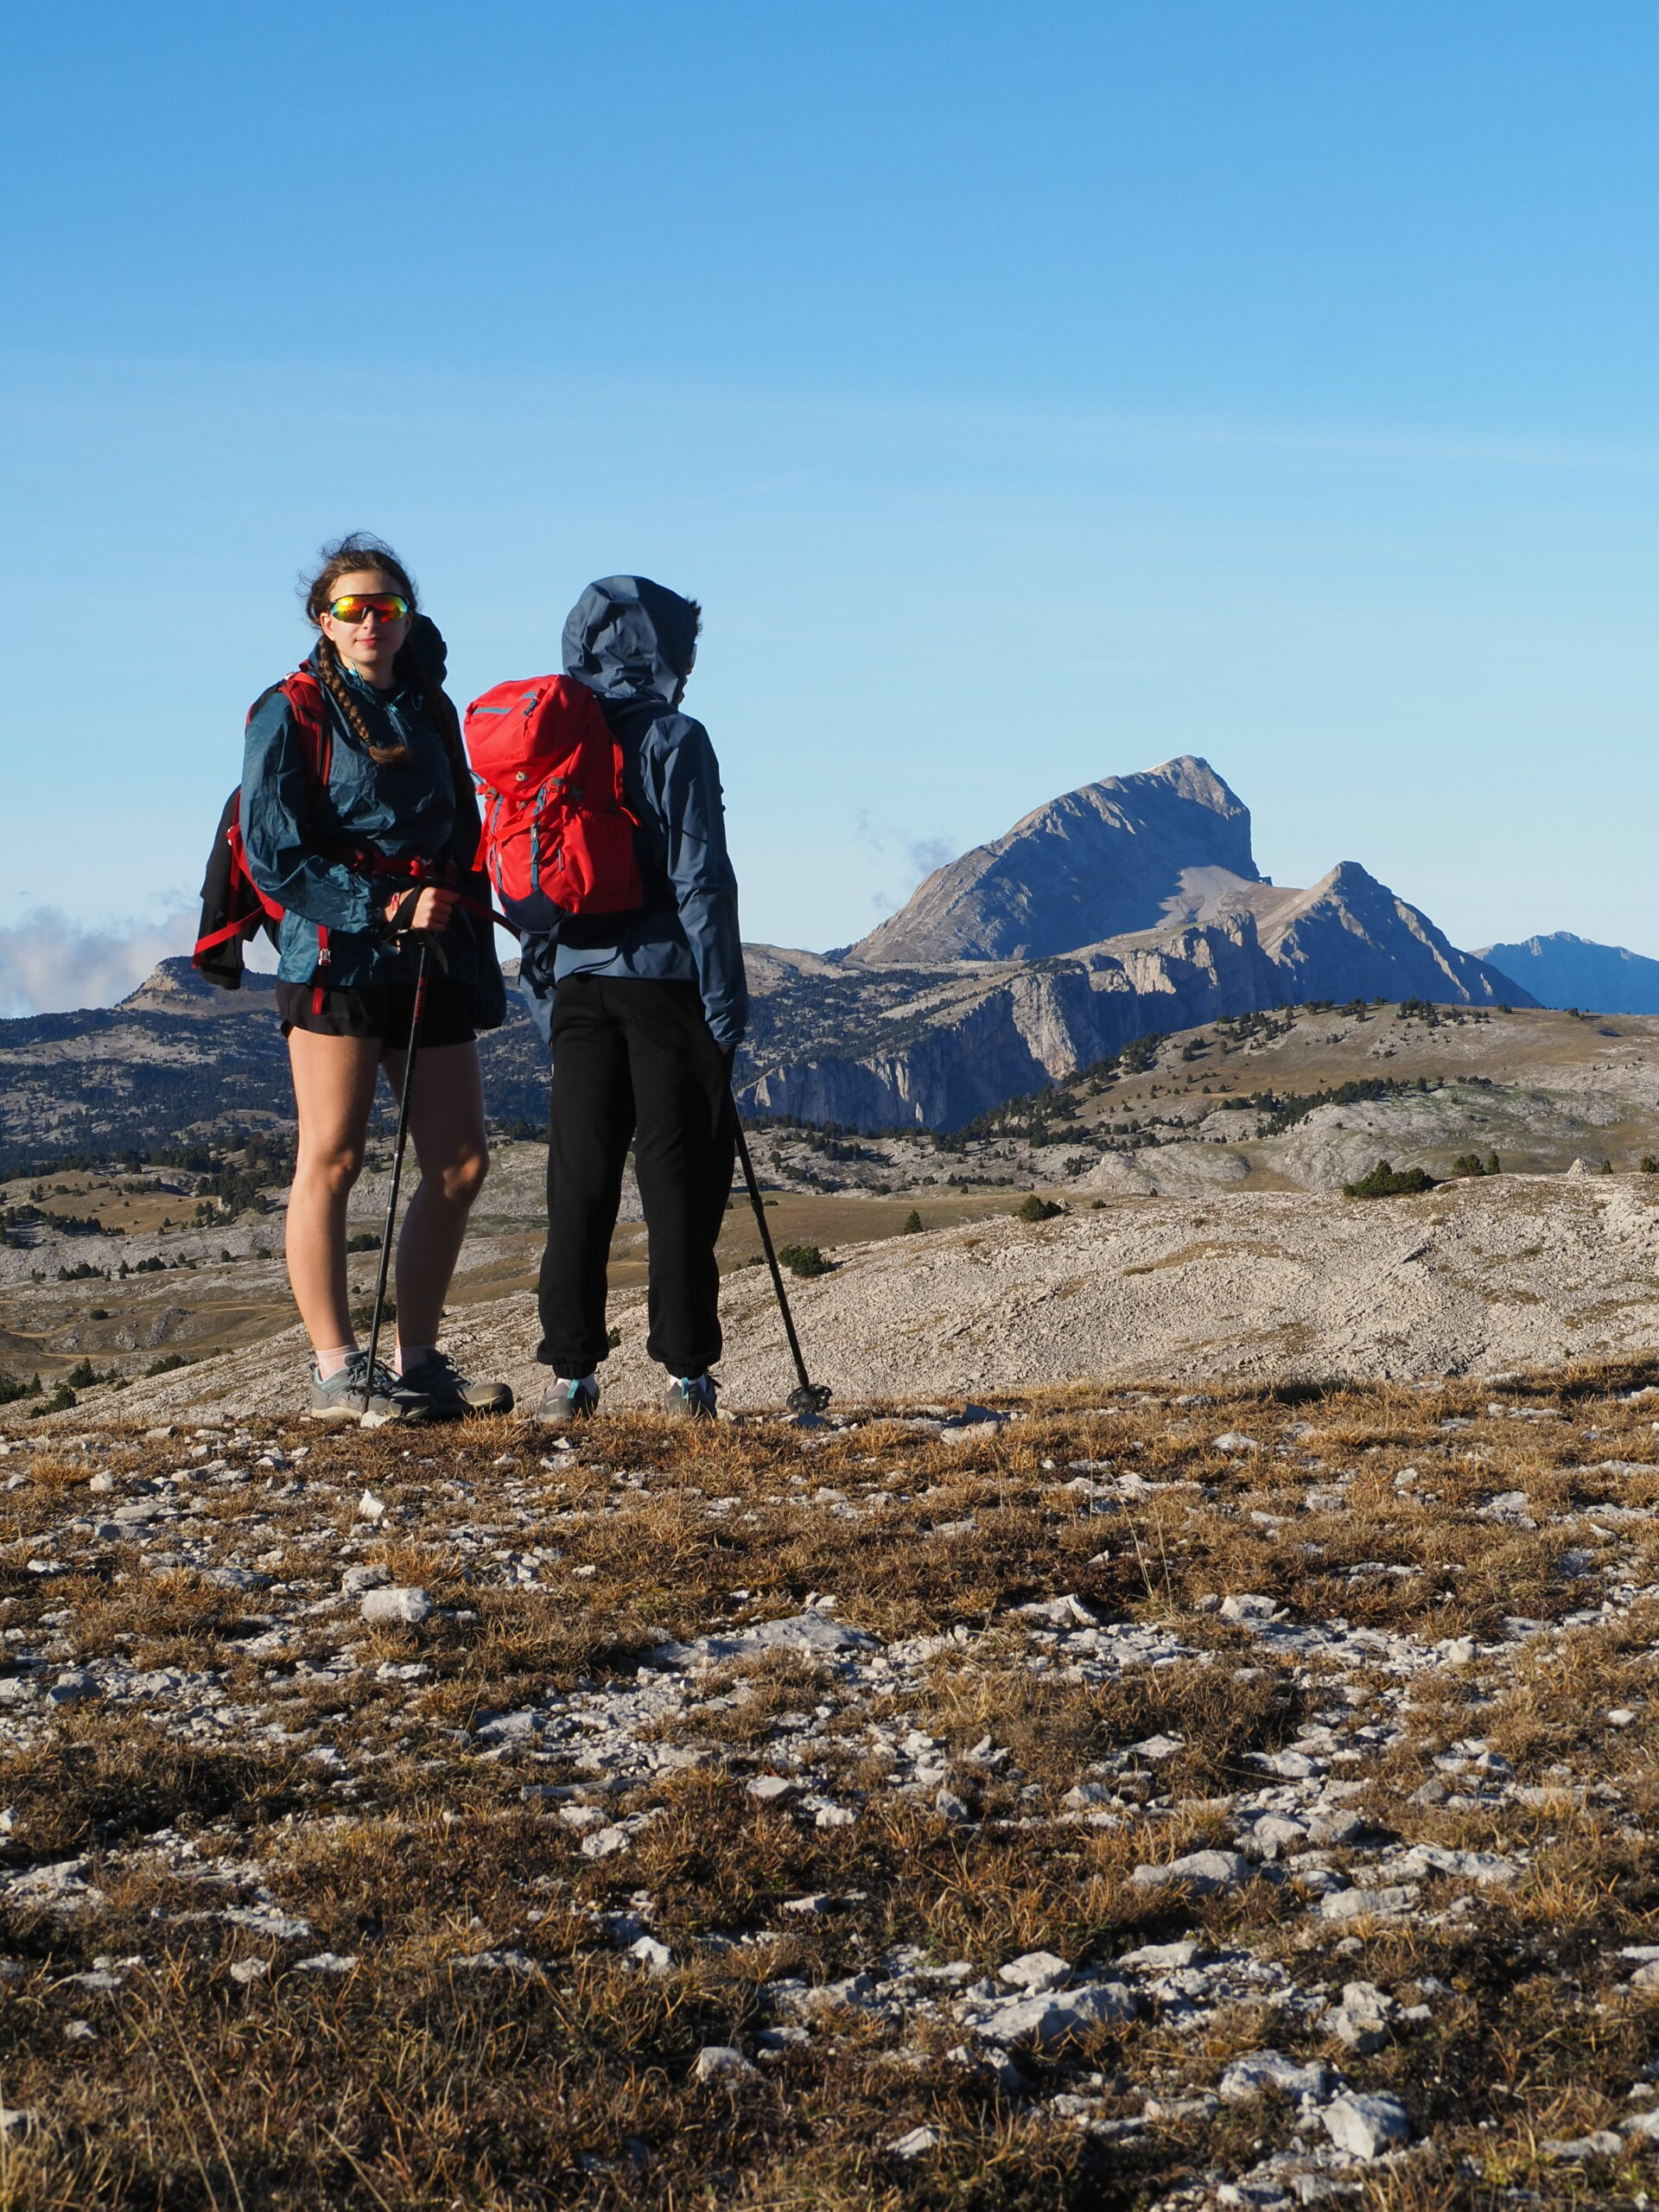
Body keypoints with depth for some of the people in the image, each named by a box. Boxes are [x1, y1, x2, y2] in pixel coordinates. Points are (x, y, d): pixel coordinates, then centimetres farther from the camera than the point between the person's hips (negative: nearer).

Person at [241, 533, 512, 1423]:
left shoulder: (431, 709, 16)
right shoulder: (291, 716, -2)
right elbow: (273, 856, -9)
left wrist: (450, 901, 3)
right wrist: (384, 907, -14)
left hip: (435, 959, 6)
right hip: (336, 954, -6)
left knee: (460, 1164, 3)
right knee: (331, 1160, -5)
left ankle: (416, 1363, 13)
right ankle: (336, 1372, 1)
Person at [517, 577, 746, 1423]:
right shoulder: (673, 738, -6)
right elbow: (700, 876, -10)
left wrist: (544, 996, 15)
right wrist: (723, 1002, -7)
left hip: (576, 986, 5)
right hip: (663, 978, -4)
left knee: (579, 1180, 6)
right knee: (677, 1178, 1)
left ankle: (569, 1373, 4)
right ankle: (686, 1372, 3)